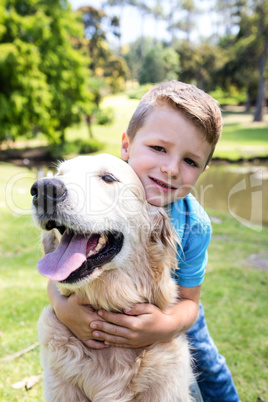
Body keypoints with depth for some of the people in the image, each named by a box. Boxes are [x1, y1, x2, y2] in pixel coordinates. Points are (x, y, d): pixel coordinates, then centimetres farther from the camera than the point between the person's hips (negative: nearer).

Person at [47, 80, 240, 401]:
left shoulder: (194, 226, -28)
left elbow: (188, 300, -16)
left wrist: (167, 326, -37)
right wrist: (61, 306, -39)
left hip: (167, 314, 1)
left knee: (211, 372, 19)